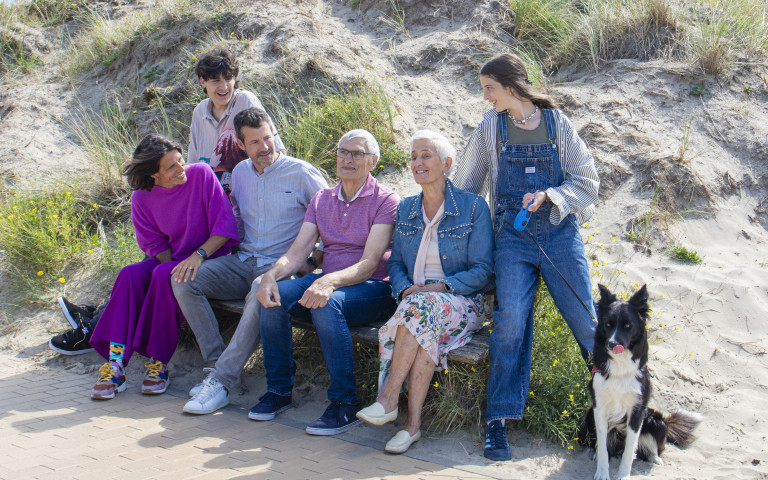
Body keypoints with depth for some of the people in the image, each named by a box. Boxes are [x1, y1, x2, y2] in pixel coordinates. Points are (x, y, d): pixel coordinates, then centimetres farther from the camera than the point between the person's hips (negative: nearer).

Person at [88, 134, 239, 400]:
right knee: (130, 275, -24)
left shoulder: (201, 174, -11)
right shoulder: (142, 199, -2)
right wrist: (175, 268, -14)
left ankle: (158, 362, -21)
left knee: (163, 276, -32)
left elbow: (225, 225, -13)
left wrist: (198, 255, -25)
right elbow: (155, 245, 3)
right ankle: (115, 362, -26)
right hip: (171, 260, 4)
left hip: (210, 259, -4)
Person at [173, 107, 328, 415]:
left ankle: (221, 381, -32)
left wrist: (313, 261, -9)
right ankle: (216, 364, -16)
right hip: (243, 261, 6)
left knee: (259, 294, -39)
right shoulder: (240, 173, 13)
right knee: (184, 280, -16)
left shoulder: (301, 173, -4)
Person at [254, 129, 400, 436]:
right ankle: (279, 390, -6)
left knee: (327, 303, -36)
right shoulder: (322, 200, 13)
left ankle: (345, 404, -26)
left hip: (372, 288, -6)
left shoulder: (386, 201, -6)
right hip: (328, 281, 6)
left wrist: (330, 282, -35)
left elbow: (369, 263, -17)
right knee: (273, 296, -21)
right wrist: (271, 275, -18)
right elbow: (297, 252, 4)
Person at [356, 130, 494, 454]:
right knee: (425, 327, -35)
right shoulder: (406, 209, 14)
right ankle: (413, 422, -36)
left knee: (423, 306, -38)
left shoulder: (474, 207, -1)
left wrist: (443, 286, -20)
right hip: (414, 298, 3)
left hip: (462, 302, -3)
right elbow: (395, 262, 14)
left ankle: (388, 400, -35)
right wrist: (404, 289, -9)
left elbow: (483, 270, -5)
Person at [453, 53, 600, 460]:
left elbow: (587, 182, 4)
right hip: (513, 237, 0)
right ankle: (497, 421, -5)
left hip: (559, 233, 0)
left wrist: (548, 196, -12)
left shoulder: (558, 124, 3)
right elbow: (465, 185, 16)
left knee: (585, 321, 0)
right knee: (509, 323, -12)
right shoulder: (490, 128, 7)